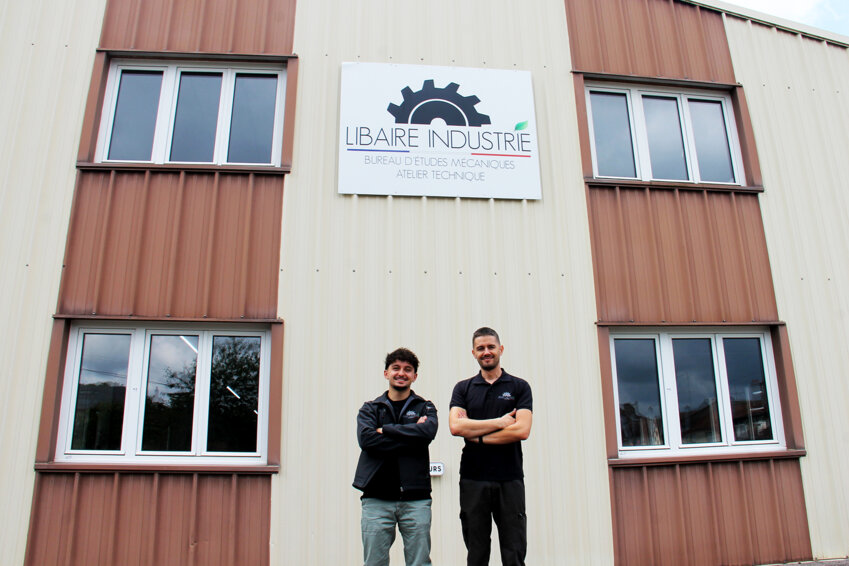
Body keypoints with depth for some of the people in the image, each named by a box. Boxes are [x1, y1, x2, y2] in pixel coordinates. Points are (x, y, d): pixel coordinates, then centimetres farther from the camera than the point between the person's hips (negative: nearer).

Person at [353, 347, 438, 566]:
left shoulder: (425, 408, 11)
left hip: (415, 499, 0)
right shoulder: (370, 408, 12)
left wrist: (385, 430, -7)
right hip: (377, 498, 0)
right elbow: (366, 438, -8)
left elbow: (428, 432, -12)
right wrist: (410, 435, -9)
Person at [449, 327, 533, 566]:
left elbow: (521, 430, -9)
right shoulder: (463, 388, 9)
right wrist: (499, 422, -8)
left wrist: (475, 435, -7)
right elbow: (455, 426, -7)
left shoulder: (519, 387, 5)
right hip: (473, 480, 1)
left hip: (509, 479, -1)